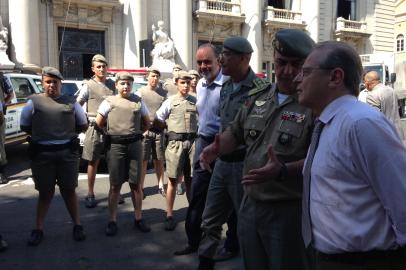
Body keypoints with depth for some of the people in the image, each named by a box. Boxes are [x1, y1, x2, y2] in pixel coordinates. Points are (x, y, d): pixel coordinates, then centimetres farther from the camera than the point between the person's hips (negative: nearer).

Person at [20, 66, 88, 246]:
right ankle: (38, 229, 20)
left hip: (68, 152, 1)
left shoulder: (71, 102, 7)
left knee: (69, 190, 9)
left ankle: (77, 226, 19)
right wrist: (41, 136, 4)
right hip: (42, 153, 0)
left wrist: (67, 135, 7)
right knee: (45, 192, 9)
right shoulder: (34, 101, 3)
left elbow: (83, 125, 13)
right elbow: (25, 126, 7)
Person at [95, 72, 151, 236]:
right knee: (115, 185, 4)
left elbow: (147, 123, 18)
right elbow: (98, 124, 5)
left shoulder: (138, 101, 8)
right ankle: (112, 221, 12)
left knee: (136, 184, 8)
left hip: (135, 145, 2)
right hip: (115, 146, -2)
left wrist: (135, 134, 11)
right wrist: (111, 135, 8)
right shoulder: (109, 102, 2)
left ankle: (138, 219, 18)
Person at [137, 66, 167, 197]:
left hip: (159, 130, 3)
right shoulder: (140, 92, 2)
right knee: (143, 160, 0)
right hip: (144, 130, -2)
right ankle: (141, 187, 8)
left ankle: (161, 186, 16)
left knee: (159, 160, 8)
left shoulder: (163, 93, 10)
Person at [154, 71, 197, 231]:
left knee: (190, 180, 10)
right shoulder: (170, 102, 3)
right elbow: (157, 122, 6)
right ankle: (169, 216, 10)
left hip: (192, 142, 2)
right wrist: (171, 128, 3)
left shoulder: (195, 101, 9)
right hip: (175, 143, -2)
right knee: (173, 180, 2)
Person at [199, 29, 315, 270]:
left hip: (289, 211, -5)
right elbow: (235, 133, 17)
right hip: (250, 205, 6)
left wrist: (281, 172, -30)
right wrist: (217, 148, -3)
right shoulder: (256, 98, 7)